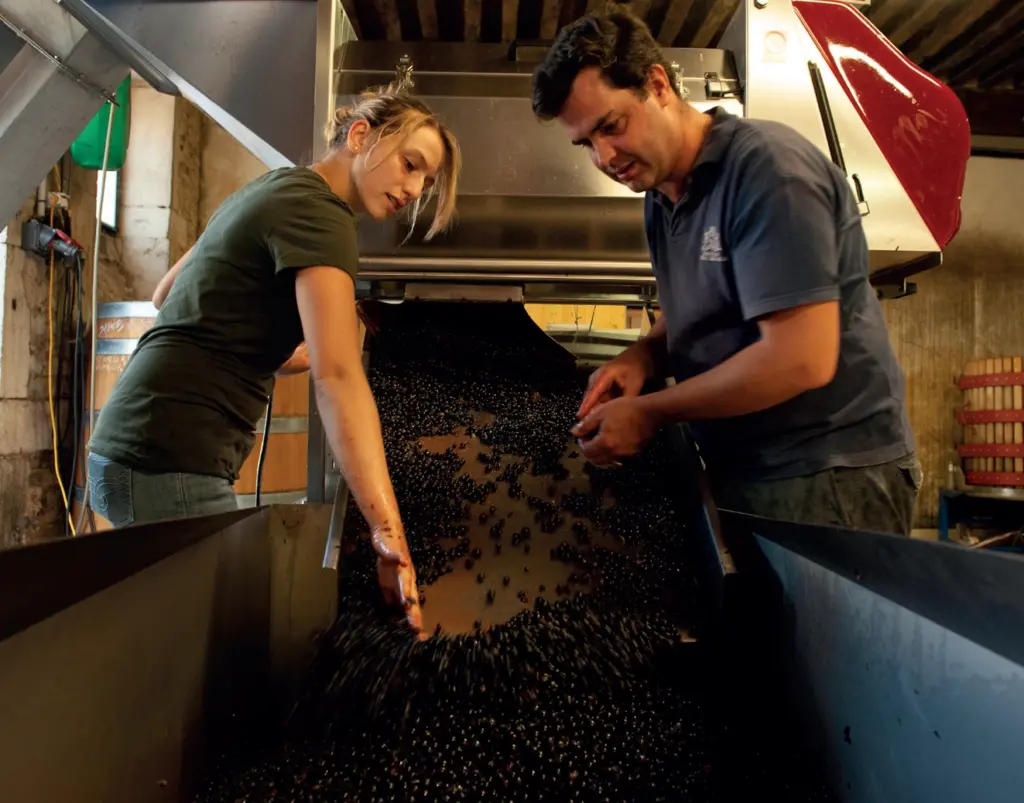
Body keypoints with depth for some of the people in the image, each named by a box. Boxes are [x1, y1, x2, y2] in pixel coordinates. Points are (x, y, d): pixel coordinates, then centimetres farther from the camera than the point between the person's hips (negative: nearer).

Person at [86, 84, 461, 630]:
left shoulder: (274, 189, 16)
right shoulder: (317, 211, -13)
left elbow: (166, 297, 24)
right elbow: (339, 376, -27)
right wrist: (386, 529, -34)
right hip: (172, 460, -10)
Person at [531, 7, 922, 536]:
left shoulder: (765, 166, -19)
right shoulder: (660, 197, 7)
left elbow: (801, 359, -26)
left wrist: (649, 412, -17)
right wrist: (641, 358, -4)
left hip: (827, 476, -8)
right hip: (740, 470, 8)